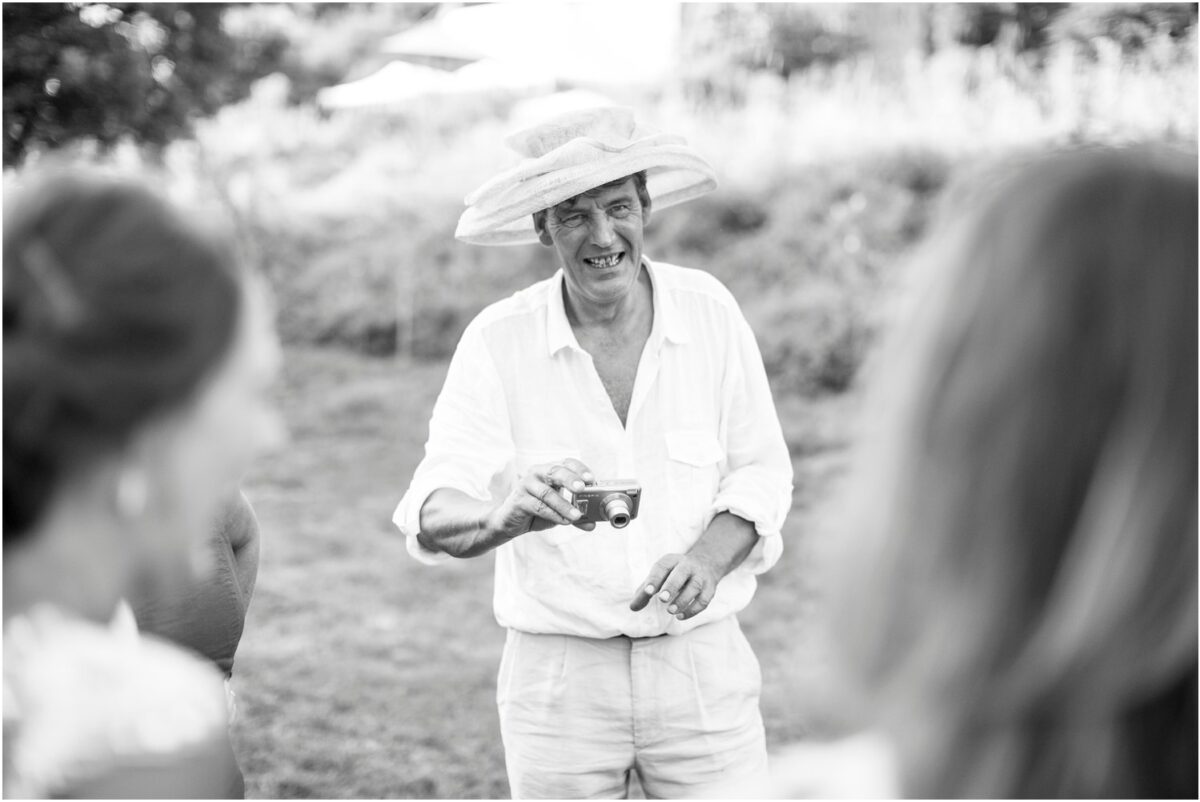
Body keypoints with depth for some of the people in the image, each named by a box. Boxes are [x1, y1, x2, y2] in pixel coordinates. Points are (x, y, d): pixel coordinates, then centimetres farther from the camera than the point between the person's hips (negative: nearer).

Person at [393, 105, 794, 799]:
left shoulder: (709, 310, -2)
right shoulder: (498, 340, -6)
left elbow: (761, 469, 3)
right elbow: (432, 515, -13)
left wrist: (709, 556, -17)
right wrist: (505, 515, -36)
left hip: (701, 657, 1)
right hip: (558, 668, -1)